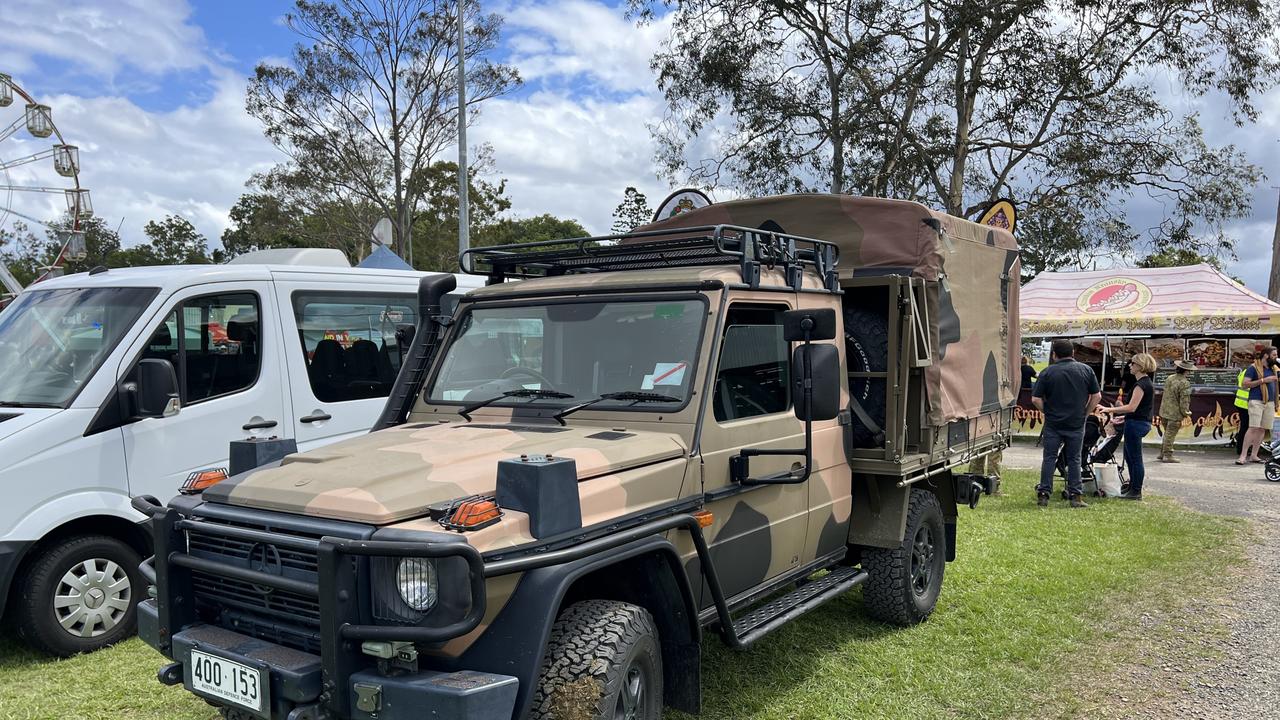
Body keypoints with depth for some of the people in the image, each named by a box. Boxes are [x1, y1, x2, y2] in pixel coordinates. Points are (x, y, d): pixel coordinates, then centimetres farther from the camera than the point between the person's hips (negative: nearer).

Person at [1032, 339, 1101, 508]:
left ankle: (1043, 495, 5)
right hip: (1077, 424, 1)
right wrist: (1085, 413, 12)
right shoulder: (1086, 370, 1)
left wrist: (1047, 412, 7)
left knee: (1049, 458, 5)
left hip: (1053, 424, -1)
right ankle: (1075, 496, 8)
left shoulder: (1047, 372, -6)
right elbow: (1096, 396, 2)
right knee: (1074, 459, 8)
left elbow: (1036, 399, -8)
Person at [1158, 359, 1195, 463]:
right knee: (1171, 435, 2)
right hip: (1175, 414, -7)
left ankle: (1162, 453, 25)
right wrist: (1185, 413, -6)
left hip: (1164, 411, 7)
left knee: (1168, 434, 20)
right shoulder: (1184, 383, -19)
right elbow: (1184, 400, -17)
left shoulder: (1169, 378, 4)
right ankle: (1167, 455, 8)